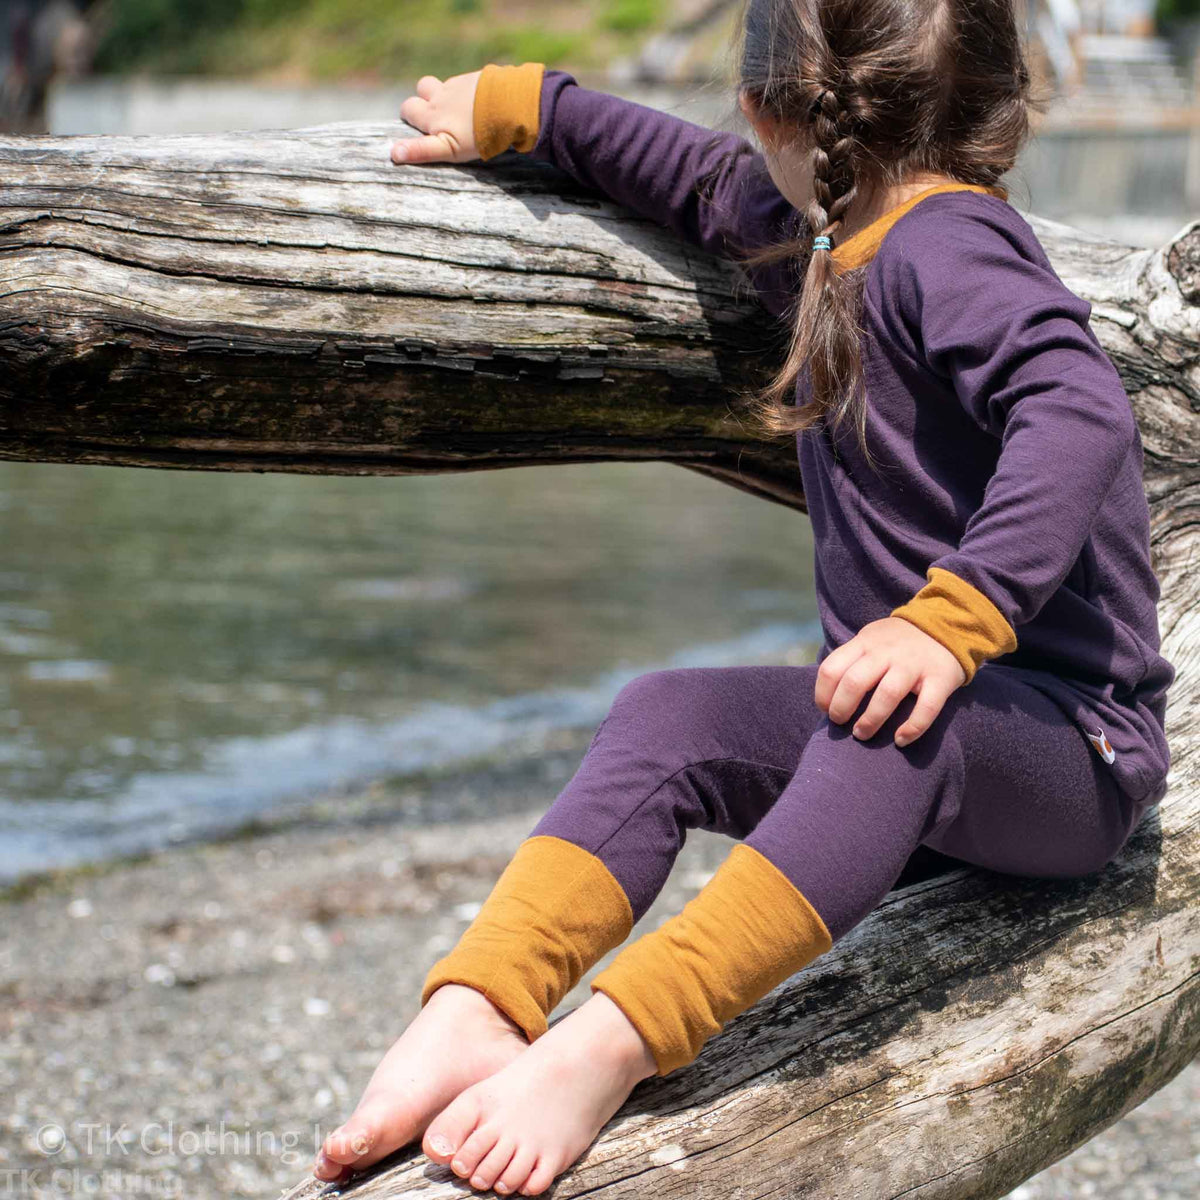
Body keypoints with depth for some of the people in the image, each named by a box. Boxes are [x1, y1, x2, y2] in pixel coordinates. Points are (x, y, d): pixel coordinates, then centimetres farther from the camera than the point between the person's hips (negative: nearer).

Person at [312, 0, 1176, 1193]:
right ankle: (470, 1017, -31)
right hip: (926, 716, 9)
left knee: (891, 725, -39)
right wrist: (520, 107, 37)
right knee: (662, 717, -13)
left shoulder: (948, 248, -17)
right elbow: (710, 184, 30)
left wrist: (956, 617, -43)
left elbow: (1081, 414, -33)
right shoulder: (826, 236, 12)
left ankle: (606, 1050, -53)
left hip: (1075, 750, -8)